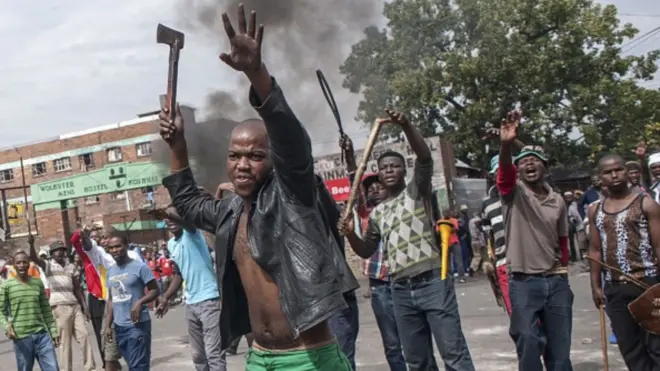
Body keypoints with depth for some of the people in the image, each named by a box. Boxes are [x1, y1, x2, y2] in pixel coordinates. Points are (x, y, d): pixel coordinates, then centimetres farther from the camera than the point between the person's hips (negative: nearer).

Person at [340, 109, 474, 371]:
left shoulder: (417, 191, 4)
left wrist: (405, 125, -29)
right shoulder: (377, 213, 17)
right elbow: (367, 251, 21)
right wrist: (351, 235, 0)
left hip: (432, 282, -5)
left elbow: (425, 157, -14)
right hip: (401, 290, 5)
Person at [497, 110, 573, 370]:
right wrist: (506, 145, -46)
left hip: (556, 282, 4)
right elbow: (504, 172, -27)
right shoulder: (513, 193, -4)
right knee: (529, 349, -3)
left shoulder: (557, 200, 9)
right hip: (523, 283, -4)